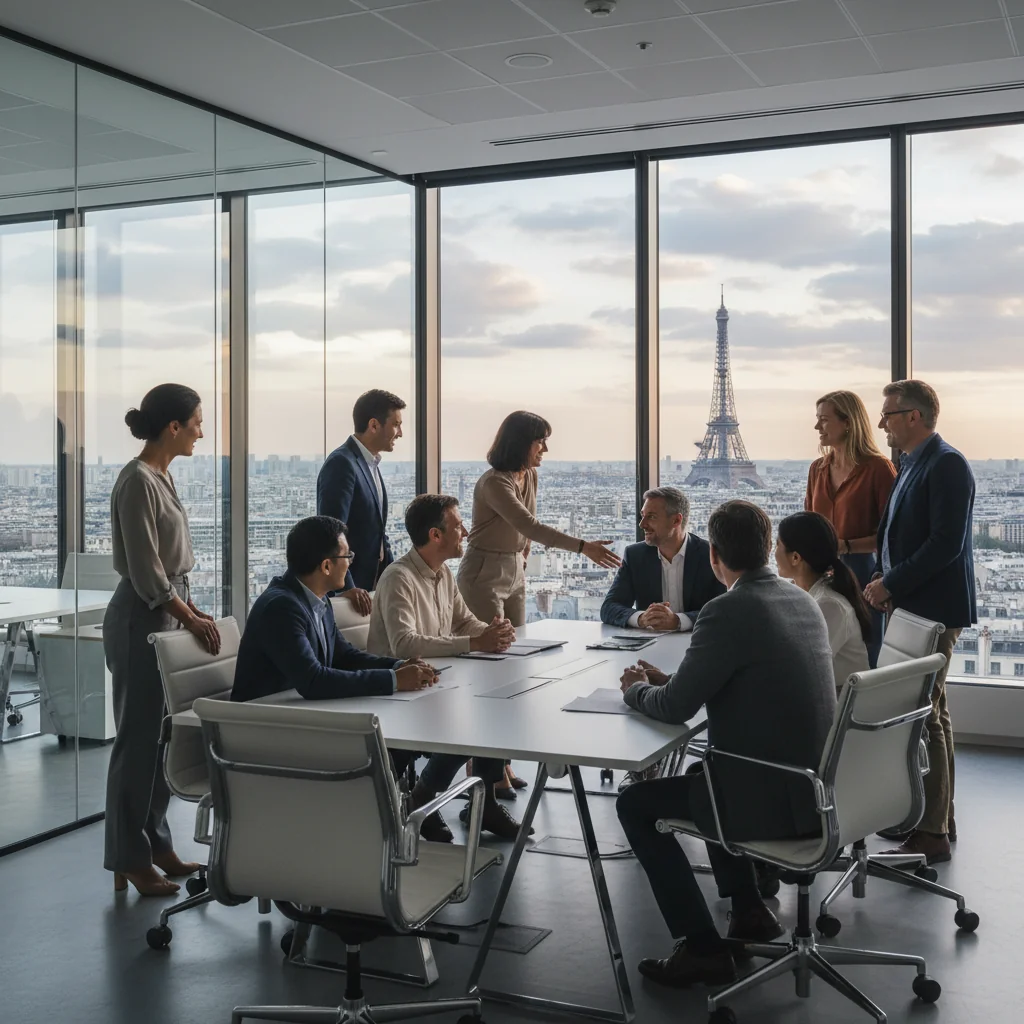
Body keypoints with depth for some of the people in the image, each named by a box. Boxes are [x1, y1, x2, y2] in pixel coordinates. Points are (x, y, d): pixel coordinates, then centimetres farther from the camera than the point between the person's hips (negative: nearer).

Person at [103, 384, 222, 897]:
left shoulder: (160, 476, 11)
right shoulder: (138, 480, -18)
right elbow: (146, 572, -20)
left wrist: (193, 610, 12)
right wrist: (190, 619, -14)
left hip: (168, 614, 9)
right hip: (141, 620, -9)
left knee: (164, 734, 14)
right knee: (139, 739, -1)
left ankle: (155, 844, 25)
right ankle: (129, 860, 10)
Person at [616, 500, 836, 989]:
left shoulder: (726, 611, -19)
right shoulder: (801, 600, 7)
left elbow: (676, 708, -13)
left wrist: (637, 689, 8)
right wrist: (667, 680, 18)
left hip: (770, 797, -8)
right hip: (816, 786, 9)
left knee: (634, 803, 9)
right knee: (704, 773, 33)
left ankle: (702, 948, 9)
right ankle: (749, 911, 34)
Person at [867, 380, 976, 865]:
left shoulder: (946, 465, -15)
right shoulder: (912, 464, 14)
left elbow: (946, 543, -22)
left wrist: (891, 584, -17)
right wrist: (885, 580, 4)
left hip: (933, 608, -10)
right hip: (912, 606, 10)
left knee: (923, 716, -7)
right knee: (928, 711, 16)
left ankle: (932, 833, 1)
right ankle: (934, 816, 28)